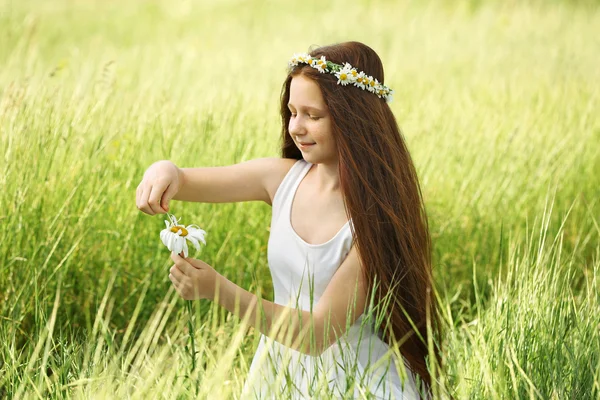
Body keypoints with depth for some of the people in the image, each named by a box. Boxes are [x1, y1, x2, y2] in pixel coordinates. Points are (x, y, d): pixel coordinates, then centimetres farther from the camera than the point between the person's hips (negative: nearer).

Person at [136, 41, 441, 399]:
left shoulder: (378, 217, -18)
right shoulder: (284, 177, -2)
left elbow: (319, 332, -22)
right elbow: (184, 181, 1)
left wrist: (220, 290, -32)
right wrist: (166, 171, -24)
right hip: (280, 369, 5)